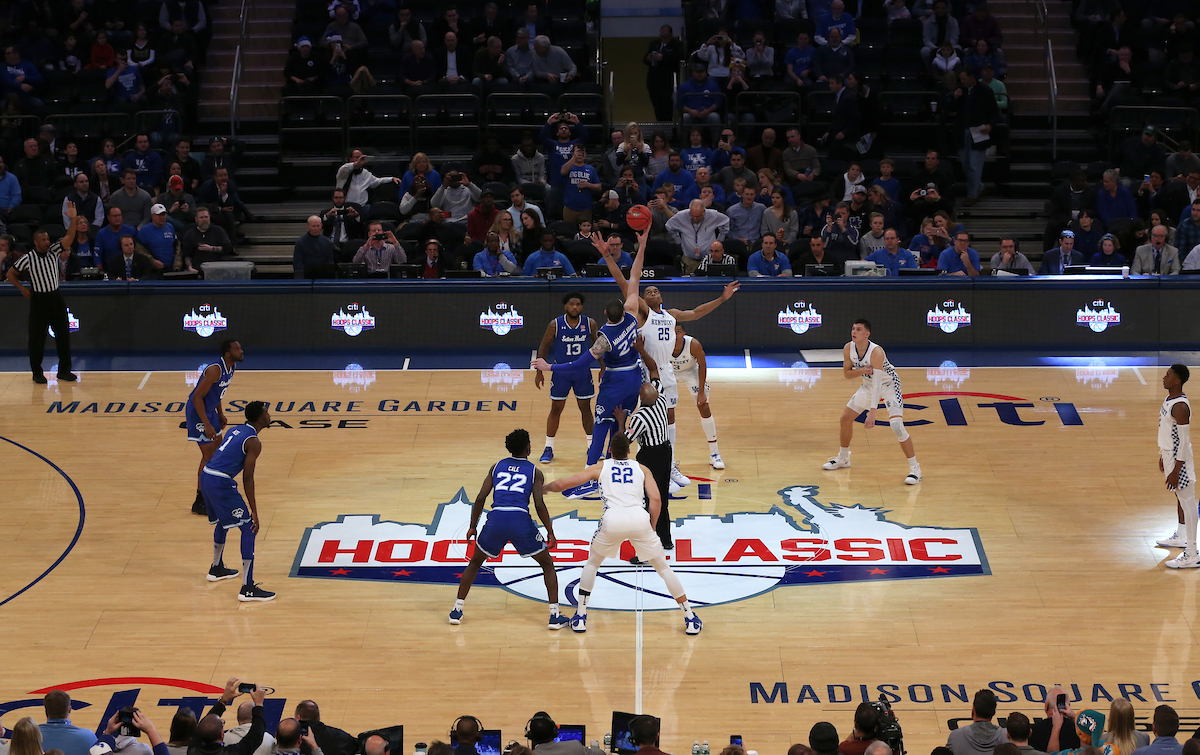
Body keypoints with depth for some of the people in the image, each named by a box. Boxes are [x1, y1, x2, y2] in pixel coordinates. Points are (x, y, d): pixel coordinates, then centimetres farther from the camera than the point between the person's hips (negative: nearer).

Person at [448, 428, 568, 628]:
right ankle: (555, 615, 6)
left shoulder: (497, 467, 19)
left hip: (496, 519, 2)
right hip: (521, 521, -2)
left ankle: (457, 610, 21)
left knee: (475, 562, 26)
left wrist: (473, 527, 20)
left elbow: (480, 498, 11)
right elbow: (539, 505, 0)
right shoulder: (534, 471, 12)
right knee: (547, 565, 16)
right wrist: (550, 532, 10)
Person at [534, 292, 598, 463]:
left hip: (583, 372, 1)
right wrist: (539, 371, -3)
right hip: (561, 372, -1)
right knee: (556, 409, 4)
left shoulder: (590, 324, -8)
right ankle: (548, 448, 13)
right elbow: (544, 347, -1)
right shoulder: (555, 325, -12)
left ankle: (592, 446, 22)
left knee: (586, 408, 9)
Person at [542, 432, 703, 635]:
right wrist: (651, 528, 22)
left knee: (591, 564, 26)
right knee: (663, 568, 16)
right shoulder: (642, 469, 25)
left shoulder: (600, 468, 23)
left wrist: (545, 487, 41)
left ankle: (580, 617, 21)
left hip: (612, 519, 0)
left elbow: (562, 484, 20)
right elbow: (656, 499, 11)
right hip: (639, 519, 0)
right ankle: (690, 619, 16)